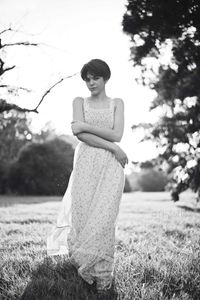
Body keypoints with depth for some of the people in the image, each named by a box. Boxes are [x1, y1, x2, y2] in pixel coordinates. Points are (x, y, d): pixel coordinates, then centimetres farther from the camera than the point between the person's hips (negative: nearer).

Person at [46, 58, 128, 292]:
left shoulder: (117, 103, 12)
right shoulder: (79, 102, 11)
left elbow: (117, 134, -2)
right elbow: (80, 134, -4)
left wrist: (86, 125, -7)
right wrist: (112, 147, -10)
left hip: (111, 166, 0)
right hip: (86, 162, 0)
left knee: (104, 217, -10)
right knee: (82, 214, -4)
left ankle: (102, 275, 0)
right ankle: (86, 273, 13)